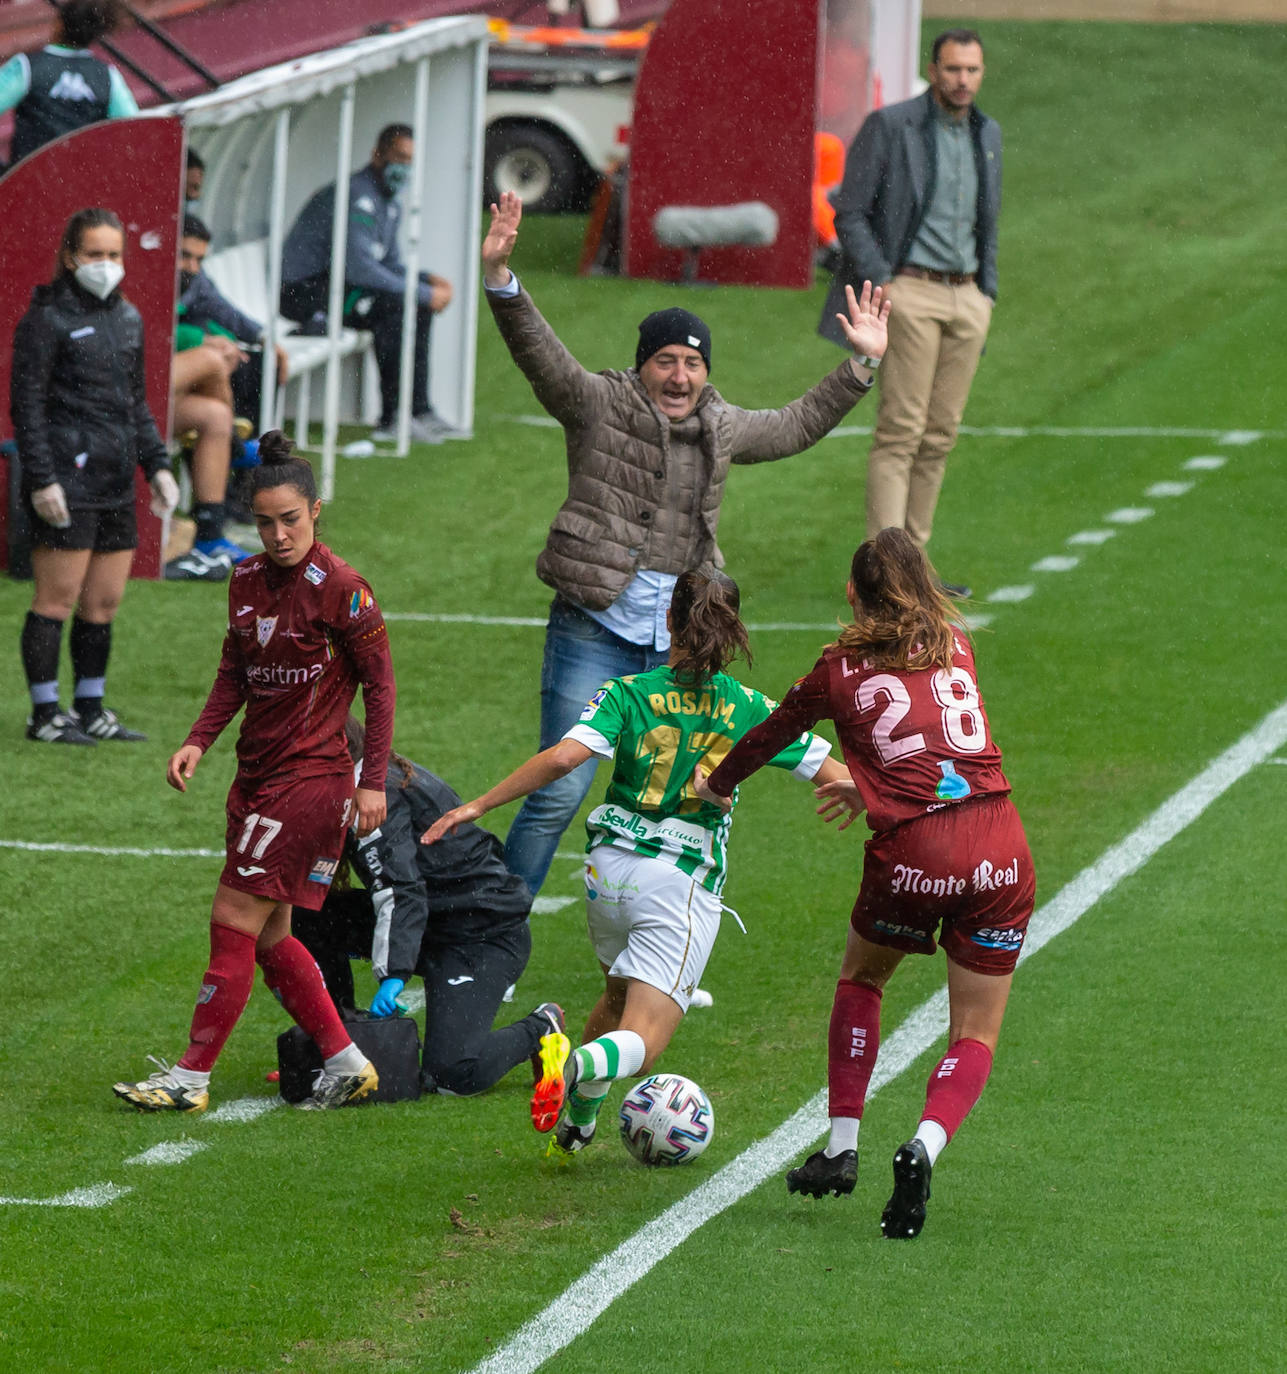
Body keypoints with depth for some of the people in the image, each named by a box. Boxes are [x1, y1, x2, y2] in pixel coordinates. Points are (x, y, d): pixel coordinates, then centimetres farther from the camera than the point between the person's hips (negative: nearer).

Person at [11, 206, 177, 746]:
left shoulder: (127, 317, 15)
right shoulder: (47, 318, -7)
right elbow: (26, 404, -10)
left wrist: (156, 464, 15)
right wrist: (41, 479, -16)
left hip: (115, 485, 7)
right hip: (65, 485, -7)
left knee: (106, 601, 9)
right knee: (57, 599, -3)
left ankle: (90, 709, 18)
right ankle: (45, 714, 3)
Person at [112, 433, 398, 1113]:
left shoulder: (338, 588, -14)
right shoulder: (247, 580, 7)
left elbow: (380, 682, -9)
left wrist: (372, 782, -11)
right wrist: (199, 740, 6)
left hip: (311, 778, -8)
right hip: (256, 774, 8)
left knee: (235, 922, -8)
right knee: (268, 935, 10)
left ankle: (192, 1075, -2)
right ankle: (346, 1062, 19)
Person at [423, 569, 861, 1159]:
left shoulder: (628, 694, -2)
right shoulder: (751, 710, 0)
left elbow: (563, 757, -16)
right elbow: (837, 776, 2)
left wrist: (477, 806, -13)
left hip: (610, 867, 3)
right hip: (684, 881, -3)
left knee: (620, 997, 32)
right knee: (640, 1046, -6)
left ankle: (576, 1126, 30)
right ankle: (573, 1065, -39)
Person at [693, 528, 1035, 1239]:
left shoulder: (842, 667, 8)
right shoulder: (957, 647, 17)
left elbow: (773, 731, 24)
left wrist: (717, 784, 44)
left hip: (911, 855, -2)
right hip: (999, 847, 2)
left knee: (860, 980, 28)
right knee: (974, 1036, 10)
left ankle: (841, 1147, 22)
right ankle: (926, 1144, -17)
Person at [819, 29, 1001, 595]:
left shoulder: (985, 134, 14)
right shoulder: (889, 126, -5)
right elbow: (850, 213, -6)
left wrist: (987, 295, 17)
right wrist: (881, 285, -13)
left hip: (966, 297, 6)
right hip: (911, 293, -6)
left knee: (939, 436, 6)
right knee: (900, 431, -11)